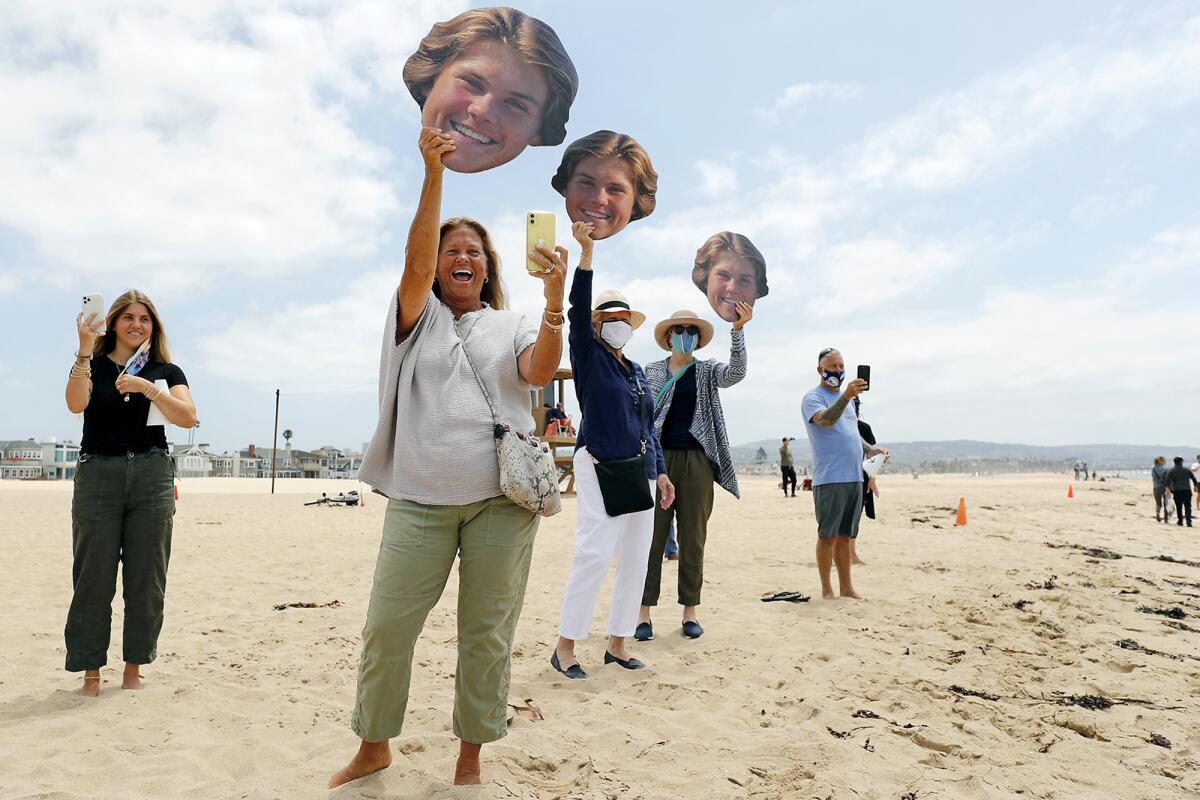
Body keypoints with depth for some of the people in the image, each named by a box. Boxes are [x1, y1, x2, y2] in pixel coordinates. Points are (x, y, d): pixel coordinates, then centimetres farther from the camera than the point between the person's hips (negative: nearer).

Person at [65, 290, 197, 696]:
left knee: (146, 579, 3)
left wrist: (147, 387, -16)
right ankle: (90, 671, 11)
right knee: (93, 578, 0)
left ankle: (134, 668, 15)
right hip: (98, 475, 0)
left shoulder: (166, 371, 11)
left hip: (152, 475, 1)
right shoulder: (94, 365, 10)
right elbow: (76, 403, -11)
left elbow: (187, 417, -6)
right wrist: (85, 350, -17)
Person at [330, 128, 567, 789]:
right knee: (386, 629, 4)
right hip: (420, 499, 1)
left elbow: (540, 372, -9)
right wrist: (434, 174, -15)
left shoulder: (512, 325, 11)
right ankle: (374, 745, 28)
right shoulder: (419, 316, 13)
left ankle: (471, 756, 24)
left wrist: (554, 300, -22)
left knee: (487, 635, 6)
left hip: (501, 499, 0)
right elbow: (416, 259, -6)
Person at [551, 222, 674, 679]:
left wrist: (660, 471, 15)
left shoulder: (636, 372, 18)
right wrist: (586, 253, -23)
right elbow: (578, 311, -16)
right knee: (594, 555, -11)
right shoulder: (589, 358, 0)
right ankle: (565, 646, 0)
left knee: (636, 559, 7)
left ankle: (617, 643, 18)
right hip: (601, 469, -7)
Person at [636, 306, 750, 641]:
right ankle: (644, 613, 5)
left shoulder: (708, 371, 10)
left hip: (697, 461, 1)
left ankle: (689, 611, 14)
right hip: (658, 459, 0)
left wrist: (738, 328, -24)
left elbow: (736, 373, -12)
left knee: (693, 538, 5)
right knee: (652, 536, -1)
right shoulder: (651, 371, 10)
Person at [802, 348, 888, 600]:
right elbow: (825, 420, -26)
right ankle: (826, 590, 5)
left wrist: (869, 449, 10)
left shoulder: (845, 398, 20)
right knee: (828, 536, -2)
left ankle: (846, 587, 18)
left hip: (854, 477, 8)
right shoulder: (813, 397, -5)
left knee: (845, 536, 12)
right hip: (829, 478, -7)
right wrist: (846, 396, -39)